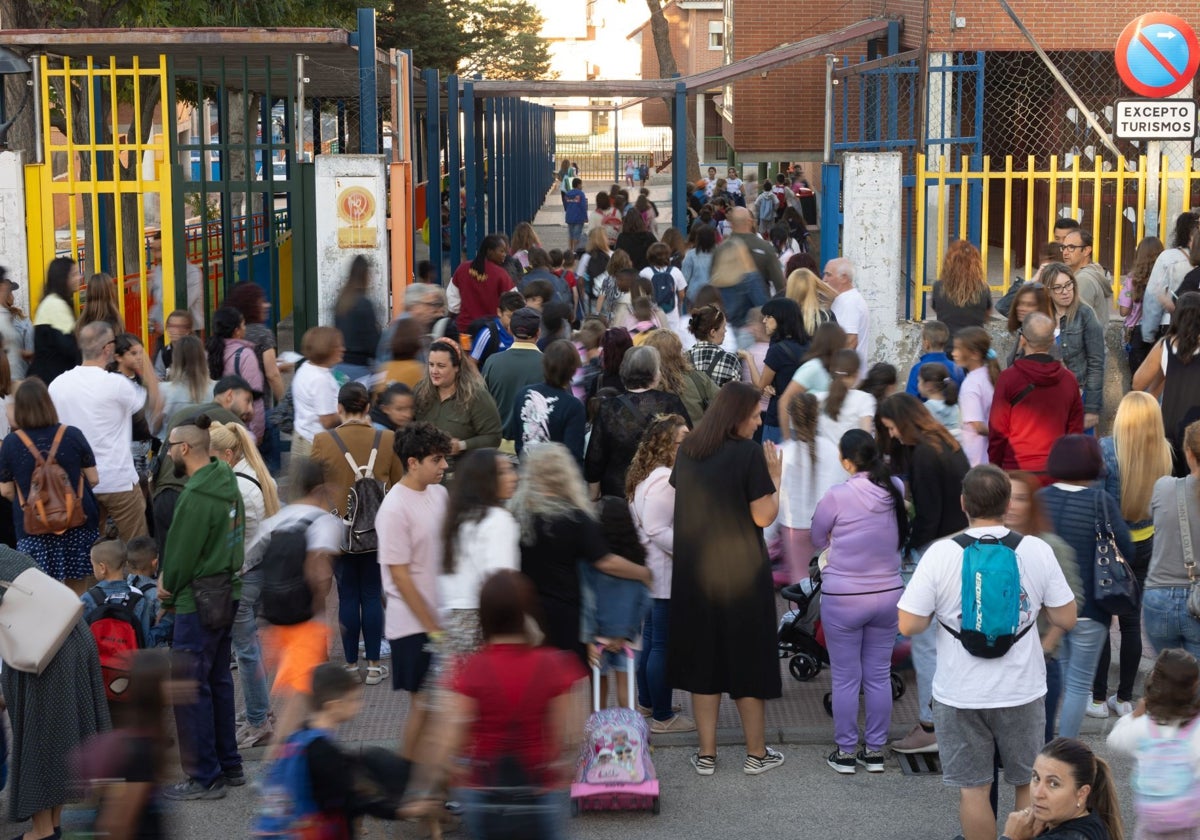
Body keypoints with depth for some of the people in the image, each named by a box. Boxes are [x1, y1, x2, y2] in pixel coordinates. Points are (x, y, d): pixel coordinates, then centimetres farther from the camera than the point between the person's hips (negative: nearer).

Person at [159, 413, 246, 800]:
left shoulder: (196, 495, -21)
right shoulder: (226, 482, 7)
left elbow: (181, 552, -17)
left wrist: (169, 590, 2)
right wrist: (171, 583, 10)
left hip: (199, 601, -9)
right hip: (227, 591, 9)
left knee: (191, 688, -2)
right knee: (218, 681, 17)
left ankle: (205, 778, 3)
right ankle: (229, 765, 25)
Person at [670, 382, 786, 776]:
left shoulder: (687, 450, 3)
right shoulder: (748, 453, -15)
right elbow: (763, 516, -14)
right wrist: (775, 475, -2)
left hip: (694, 570, 5)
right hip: (742, 571, -4)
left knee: (702, 656, 11)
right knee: (747, 657, 8)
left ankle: (707, 754, 14)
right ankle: (756, 752, 17)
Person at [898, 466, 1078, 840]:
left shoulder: (940, 553, -12)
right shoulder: (1037, 550, -7)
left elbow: (908, 625, -13)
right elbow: (1066, 620, -3)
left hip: (961, 695, -1)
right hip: (1023, 691, 1)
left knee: (973, 788, 10)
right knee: (1029, 785, 17)